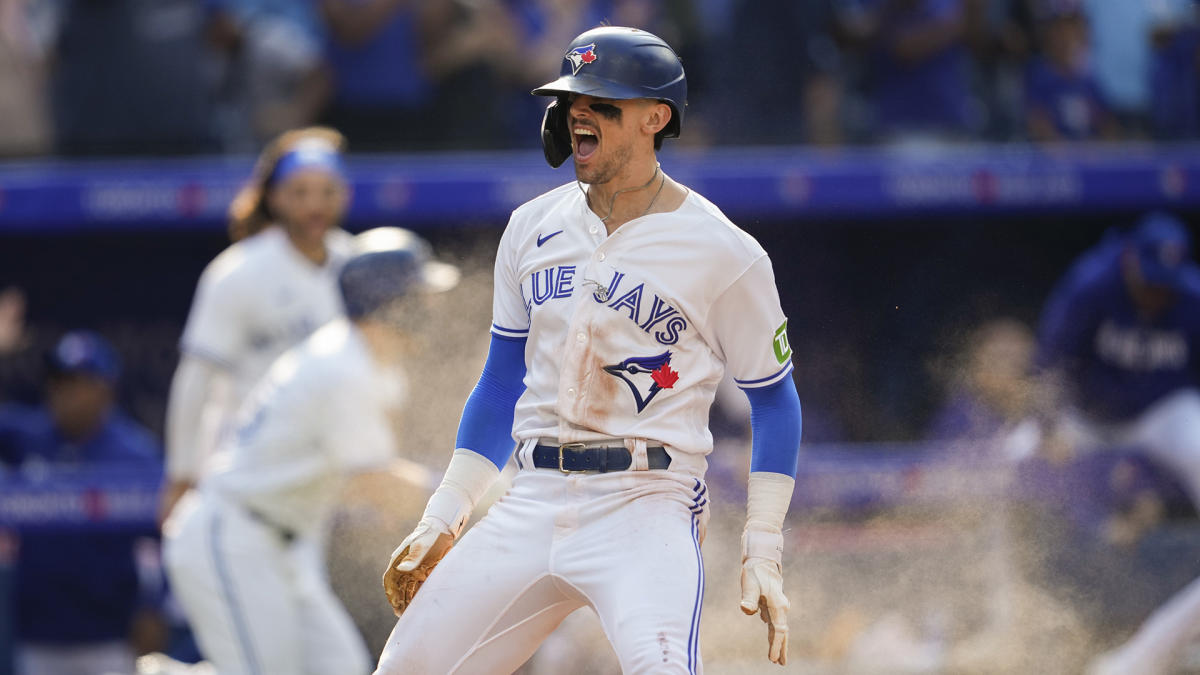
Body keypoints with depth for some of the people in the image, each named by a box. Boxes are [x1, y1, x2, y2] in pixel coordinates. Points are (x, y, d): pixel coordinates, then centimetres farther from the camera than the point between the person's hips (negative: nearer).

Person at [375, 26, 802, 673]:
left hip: (648, 503, -6)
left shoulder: (725, 254, -5)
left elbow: (774, 400, 2)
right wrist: (442, 516, 13)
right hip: (533, 499, 6)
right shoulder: (533, 228, 10)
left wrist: (763, 550, -6)